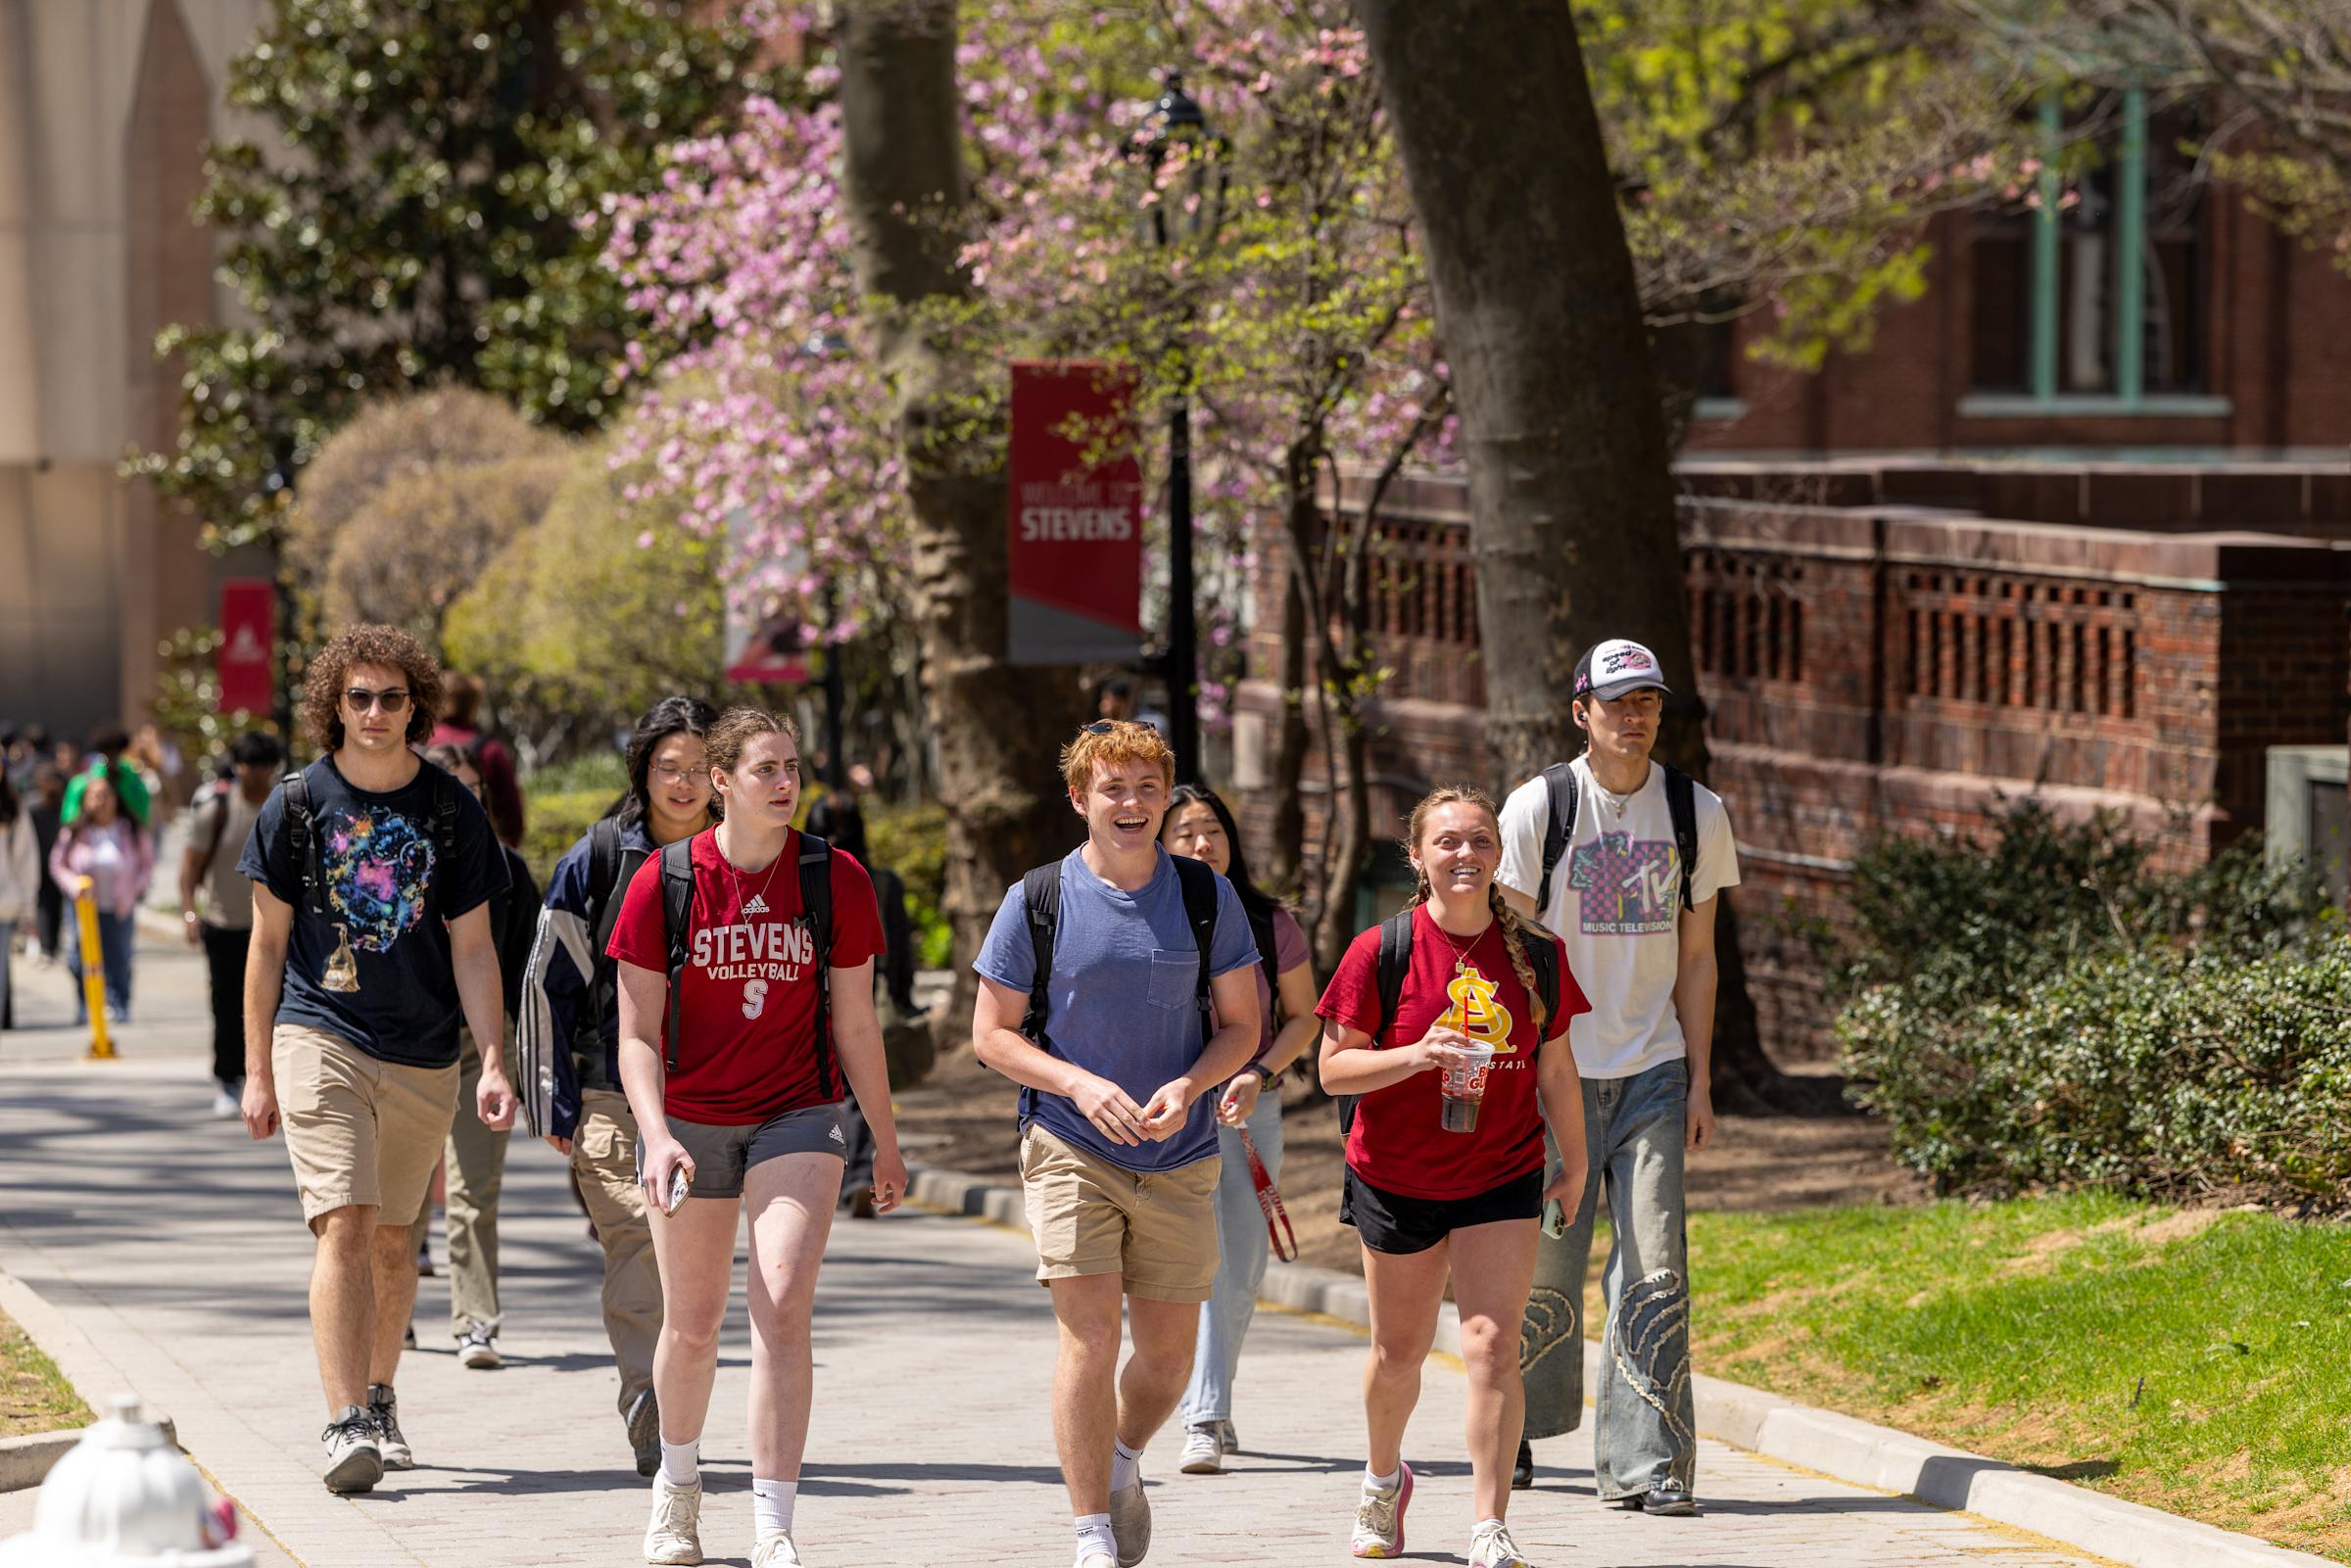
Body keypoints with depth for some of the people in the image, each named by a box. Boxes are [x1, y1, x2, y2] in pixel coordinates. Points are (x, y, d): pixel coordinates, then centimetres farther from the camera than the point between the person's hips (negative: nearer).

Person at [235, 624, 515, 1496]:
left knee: (393, 1239, 10)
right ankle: (345, 1425, -20)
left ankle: (379, 1401, 29)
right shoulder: (298, 803, 1)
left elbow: (472, 948, 5)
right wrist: (258, 1071, 2)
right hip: (321, 1040, -2)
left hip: (423, 1059, 2)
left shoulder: (452, 811, 4)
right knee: (345, 1225, -15)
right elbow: (267, 942, 5)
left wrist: (494, 1062, -5)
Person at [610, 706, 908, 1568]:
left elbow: (855, 1023, 5)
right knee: (692, 1324, 12)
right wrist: (656, 1134, -20)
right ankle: (678, 1482, 40)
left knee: (783, 1311, -16)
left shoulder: (835, 880, -4)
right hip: (689, 1119, 0)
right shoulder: (665, 882, -7)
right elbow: (638, 1034, -6)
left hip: (795, 1117, 0)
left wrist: (886, 1140, 10)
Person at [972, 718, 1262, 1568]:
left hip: (1179, 1157, 3)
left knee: (1170, 1351, 7)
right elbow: (992, 1033, 1)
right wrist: (1081, 1085, -15)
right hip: (1069, 1148, -3)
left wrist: (1188, 1086, -12)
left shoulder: (1207, 897, 2)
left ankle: (1123, 1461, 38)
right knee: (1089, 1338, -12)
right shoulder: (1037, 900, -3)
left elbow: (1242, 1025, 7)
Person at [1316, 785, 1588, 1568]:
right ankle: (1384, 1480, 43)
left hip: (1503, 1181, 0)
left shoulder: (1537, 955, -2)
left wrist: (1575, 1163, 13)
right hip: (1396, 1181, 0)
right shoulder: (1379, 952, -10)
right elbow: (1335, 1067, -10)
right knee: (1400, 1350, 15)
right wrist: (1418, 1056, -26)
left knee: (1493, 1346, -12)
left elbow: (1555, 1067, 8)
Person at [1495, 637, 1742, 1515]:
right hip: (1557, 1070, -2)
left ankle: (1643, 1461, -5)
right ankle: (1516, 1426, 25)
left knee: (1656, 1270, -7)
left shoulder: (1696, 813, 5)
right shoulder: (1538, 807, -3)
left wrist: (1699, 1081, 4)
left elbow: (1696, 957, 9)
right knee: (1547, 1266, 2)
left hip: (1654, 1070, 2)